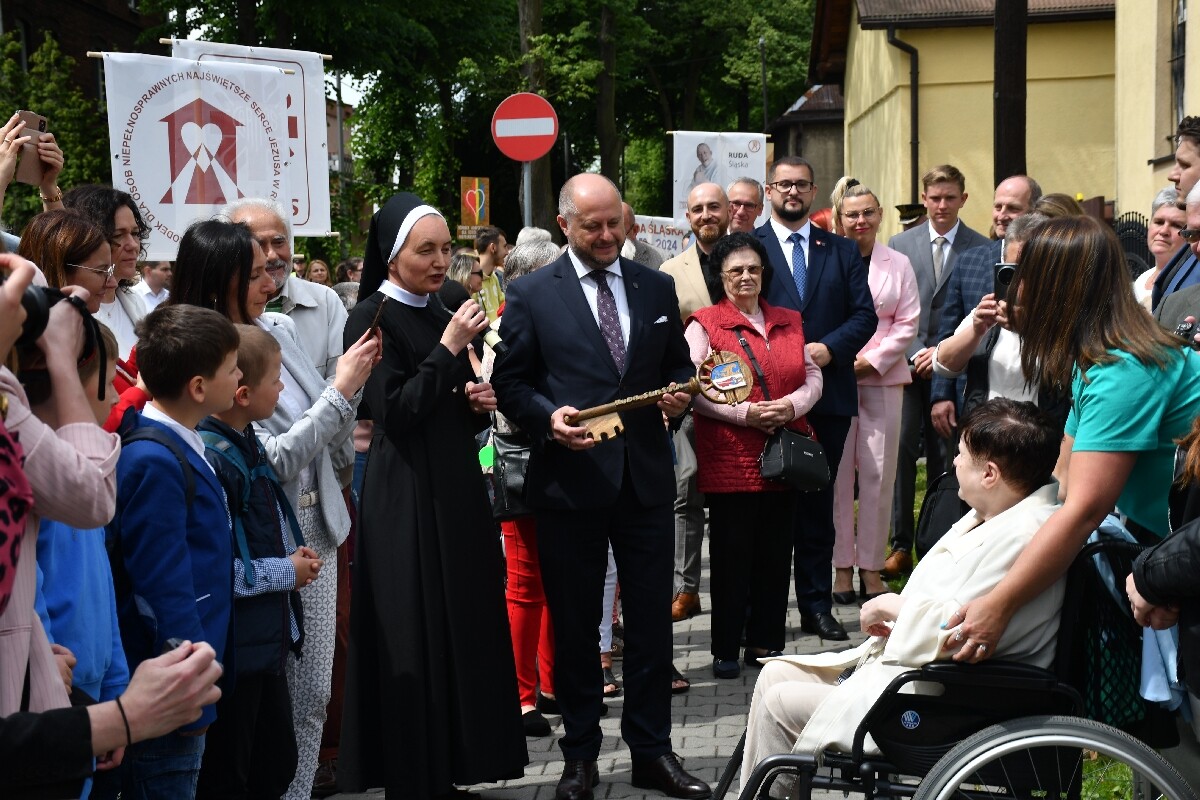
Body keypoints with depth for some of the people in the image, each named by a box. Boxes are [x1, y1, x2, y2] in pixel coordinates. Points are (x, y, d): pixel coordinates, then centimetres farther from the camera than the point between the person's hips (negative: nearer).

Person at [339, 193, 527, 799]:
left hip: (455, 489, 8)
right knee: (414, 641, -4)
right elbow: (395, 411, -18)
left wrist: (481, 404, 1)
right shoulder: (373, 317, -9)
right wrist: (449, 348, -18)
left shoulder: (438, 317, 14)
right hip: (405, 496, -8)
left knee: (463, 627, 9)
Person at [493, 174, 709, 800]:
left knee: (651, 621, 6)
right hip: (569, 482, -2)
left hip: (646, 479, 2)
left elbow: (679, 367, 15)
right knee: (574, 625, 8)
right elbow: (510, 383, 0)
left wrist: (680, 395, -7)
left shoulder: (657, 289, 8)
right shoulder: (531, 295, -1)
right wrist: (549, 417, -18)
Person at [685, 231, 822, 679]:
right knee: (731, 554, 0)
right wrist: (745, 413, -18)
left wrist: (792, 405, -9)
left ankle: (767, 642, 18)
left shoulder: (789, 322, 15)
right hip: (730, 461, -4)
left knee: (776, 553, 8)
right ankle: (725, 650, 7)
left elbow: (813, 377, 12)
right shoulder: (705, 324, 0)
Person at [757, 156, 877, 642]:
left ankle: (817, 605, 15)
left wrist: (829, 347, -10)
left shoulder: (842, 251, 12)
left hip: (828, 394, 3)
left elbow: (865, 314, 6)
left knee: (818, 502, 8)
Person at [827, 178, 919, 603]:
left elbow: (908, 323, 6)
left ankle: (871, 565, 6)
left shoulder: (898, 264, 9)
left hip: (882, 378, 2)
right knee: (838, 473, -1)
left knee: (879, 473, 0)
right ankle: (842, 564, 6)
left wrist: (873, 360, -5)